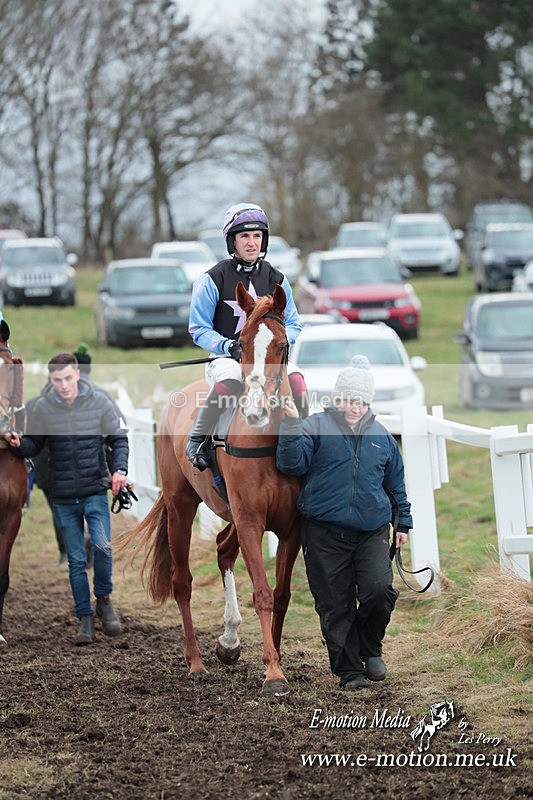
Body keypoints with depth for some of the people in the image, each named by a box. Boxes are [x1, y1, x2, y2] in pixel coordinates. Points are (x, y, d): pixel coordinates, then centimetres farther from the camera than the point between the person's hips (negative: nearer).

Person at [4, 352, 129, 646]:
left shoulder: (99, 402, -6)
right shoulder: (42, 408, -4)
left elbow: (118, 439, 4)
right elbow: (34, 446, 6)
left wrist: (120, 469, -12)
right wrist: (18, 444, -16)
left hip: (95, 491, -1)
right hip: (63, 497, 1)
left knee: (102, 547, -15)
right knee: (76, 560, 5)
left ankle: (104, 599, 10)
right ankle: (85, 618, 15)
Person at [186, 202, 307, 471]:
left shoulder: (275, 279, 10)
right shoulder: (213, 279, -2)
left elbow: (293, 325, 14)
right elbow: (199, 330, -1)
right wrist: (229, 346, -18)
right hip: (226, 358, -3)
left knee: (295, 378, -31)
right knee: (228, 381, -39)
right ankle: (197, 439, -21)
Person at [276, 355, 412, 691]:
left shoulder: (381, 436, 11)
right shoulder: (316, 427, 0)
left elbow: (396, 483, 21)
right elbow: (292, 464, -10)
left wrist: (404, 522, 22)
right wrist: (291, 427, -22)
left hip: (372, 532, 2)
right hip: (324, 533, -2)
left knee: (379, 590, -15)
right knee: (335, 606, 1)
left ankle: (370, 649, 11)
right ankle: (349, 670, 13)